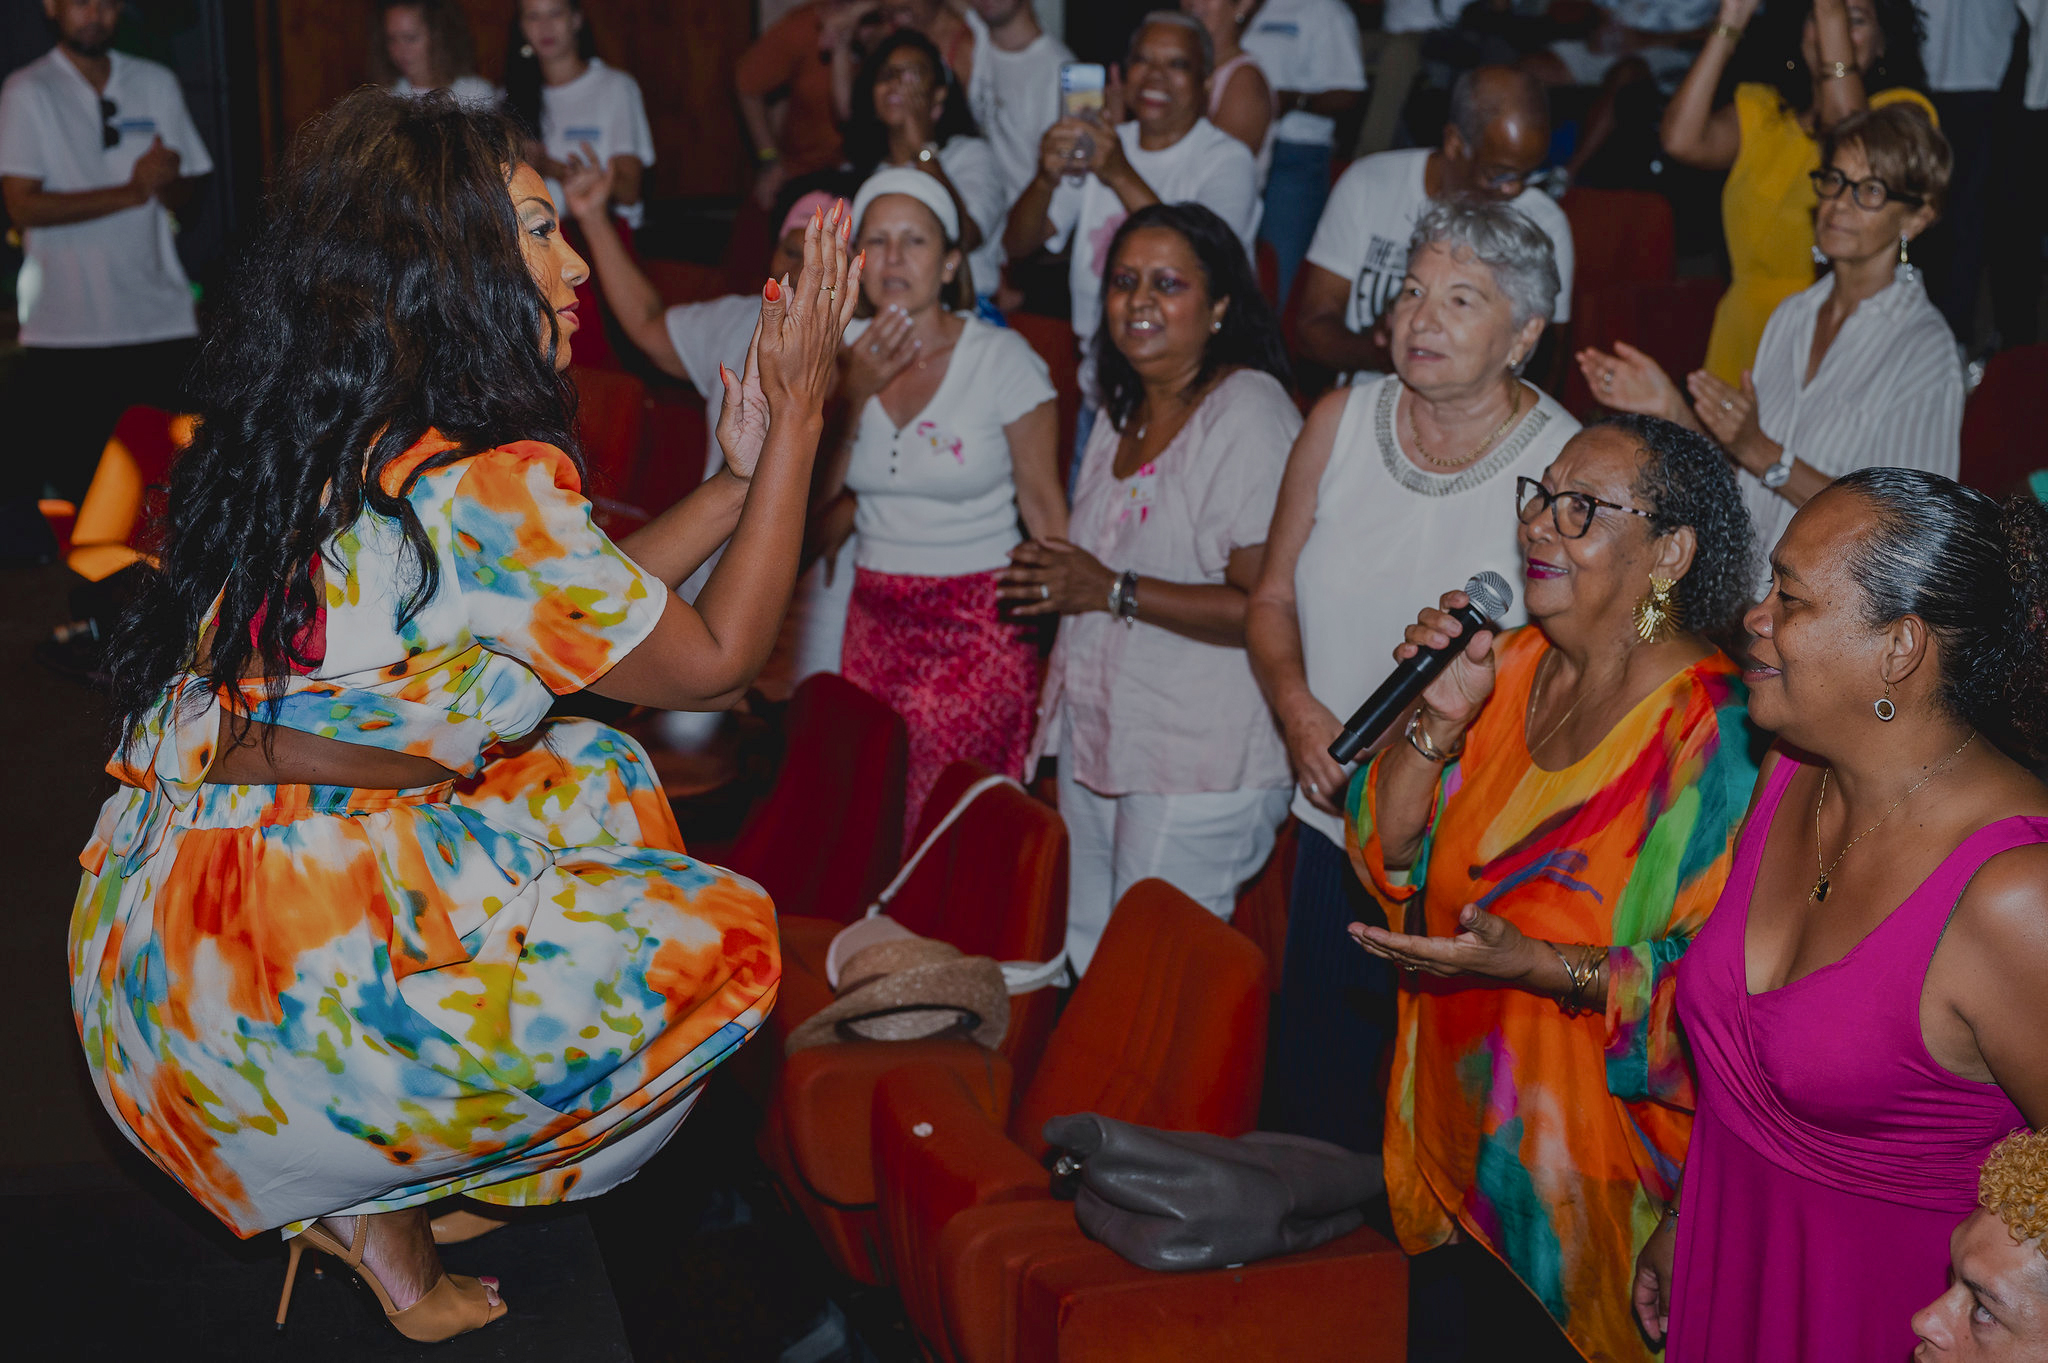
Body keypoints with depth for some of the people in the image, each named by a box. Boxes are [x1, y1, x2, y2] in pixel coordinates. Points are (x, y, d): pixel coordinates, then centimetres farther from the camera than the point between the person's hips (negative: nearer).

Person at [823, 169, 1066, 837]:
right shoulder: (848, 351, 4)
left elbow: (1043, 505, -5)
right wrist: (852, 394, -9)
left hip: (979, 630, -4)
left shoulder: (1002, 358, -9)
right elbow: (821, 493, 4)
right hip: (874, 619, 4)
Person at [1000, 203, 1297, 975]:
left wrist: (1113, 591, -23)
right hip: (1097, 734, 9)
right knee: (1087, 962, 18)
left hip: (1201, 760, -9)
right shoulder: (1123, 409, 12)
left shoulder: (1249, 416, -18)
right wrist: (1053, 574, 7)